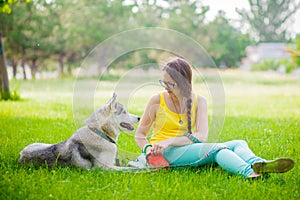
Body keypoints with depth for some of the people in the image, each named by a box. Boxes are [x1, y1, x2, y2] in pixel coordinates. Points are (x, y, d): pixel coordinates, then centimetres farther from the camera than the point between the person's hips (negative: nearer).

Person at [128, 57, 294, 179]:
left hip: (188, 149, 4)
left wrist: (170, 141, -20)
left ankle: (257, 165, -55)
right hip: (164, 154, -4)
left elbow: (201, 136, -8)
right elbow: (139, 135, 8)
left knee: (238, 143, -20)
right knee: (216, 148, -32)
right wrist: (148, 149, -14)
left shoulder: (199, 101, 6)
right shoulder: (157, 101, 1)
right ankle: (249, 173, -60)